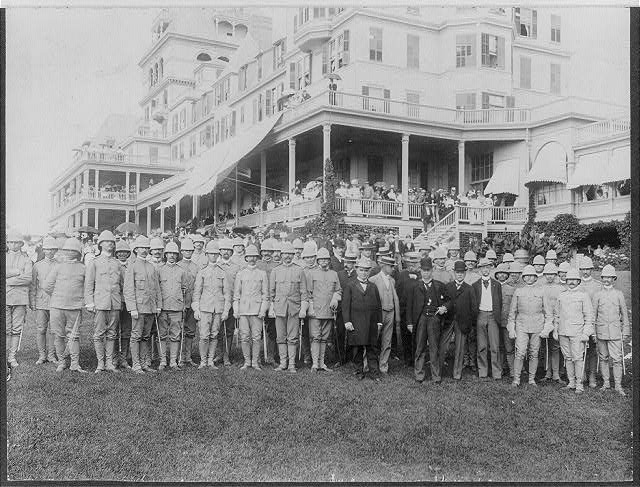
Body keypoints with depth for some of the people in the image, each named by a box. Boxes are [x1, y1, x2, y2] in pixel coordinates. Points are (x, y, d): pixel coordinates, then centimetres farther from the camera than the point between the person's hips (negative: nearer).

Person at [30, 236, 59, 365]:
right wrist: (32, 303, 3)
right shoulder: (37, 266, 8)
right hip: (41, 303, 0)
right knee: (41, 329, 1)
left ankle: (51, 355, 12)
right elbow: (32, 286, 9)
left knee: (53, 330, 2)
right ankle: (42, 356, 10)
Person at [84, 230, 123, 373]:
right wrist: (89, 303, -5)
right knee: (99, 335, -2)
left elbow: (122, 284, 17)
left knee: (112, 334, 6)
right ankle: (100, 363, 6)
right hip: (100, 303, -3)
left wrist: (121, 301, 11)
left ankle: (109, 363, 12)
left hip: (115, 304, 3)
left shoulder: (117, 264, 14)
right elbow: (88, 284, 2)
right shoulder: (94, 263, 5)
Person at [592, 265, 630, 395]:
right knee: (603, 359, 7)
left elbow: (624, 314, 9)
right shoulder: (597, 295, 6)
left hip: (615, 332, -1)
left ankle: (618, 386, 2)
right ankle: (606, 383, 17)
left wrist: (626, 331, 5)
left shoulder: (619, 294, 6)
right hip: (601, 332, 1)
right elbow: (593, 314, 9)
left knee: (617, 359, -4)